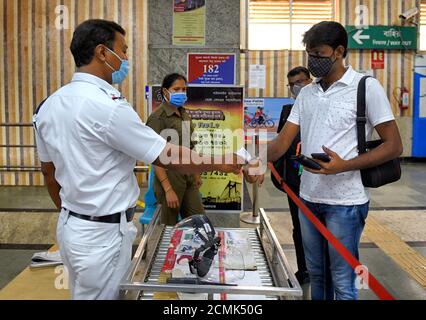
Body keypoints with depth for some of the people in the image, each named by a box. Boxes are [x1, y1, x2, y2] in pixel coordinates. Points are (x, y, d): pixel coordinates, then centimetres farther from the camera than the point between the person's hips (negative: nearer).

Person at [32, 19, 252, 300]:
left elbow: (49, 172, 13)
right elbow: (169, 157, -17)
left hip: (69, 226, 8)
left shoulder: (48, 106, 4)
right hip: (103, 234, -8)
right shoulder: (108, 106, -22)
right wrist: (221, 164, -4)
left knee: (83, 293, 21)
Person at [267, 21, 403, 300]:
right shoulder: (307, 93, 10)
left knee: (342, 281, 3)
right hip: (307, 199, 6)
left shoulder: (366, 87, -7)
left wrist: (344, 165, -21)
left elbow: (394, 146, -9)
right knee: (316, 274, 19)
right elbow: (284, 140, 7)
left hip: (345, 203, -5)